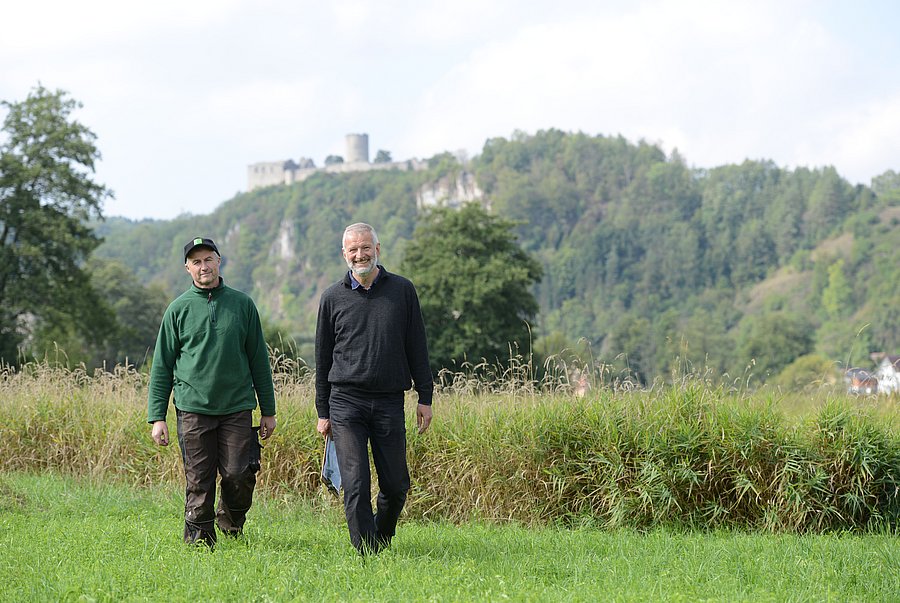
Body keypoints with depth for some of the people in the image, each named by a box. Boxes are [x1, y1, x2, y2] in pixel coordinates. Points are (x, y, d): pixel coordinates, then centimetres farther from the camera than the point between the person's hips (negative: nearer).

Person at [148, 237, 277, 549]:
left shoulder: (242, 304, 7)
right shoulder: (178, 309, 4)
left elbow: (258, 360, 12)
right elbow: (161, 367, 6)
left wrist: (268, 410, 10)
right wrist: (157, 417, 0)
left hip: (237, 408, 1)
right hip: (193, 409, -1)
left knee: (239, 475, -8)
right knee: (198, 484, 0)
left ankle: (231, 521, 21)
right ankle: (198, 542, 11)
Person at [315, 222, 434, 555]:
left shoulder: (402, 290, 6)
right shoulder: (333, 297, 5)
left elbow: (417, 348, 9)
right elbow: (323, 357, 9)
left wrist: (425, 397, 4)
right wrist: (323, 412, 7)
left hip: (390, 403, 1)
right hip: (346, 402, -1)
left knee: (396, 485, 4)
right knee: (356, 485, -8)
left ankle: (383, 538, 29)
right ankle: (367, 553, -3)